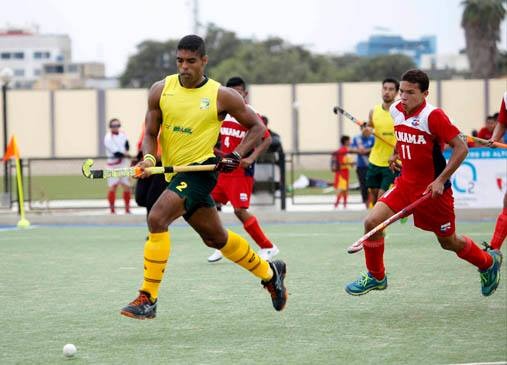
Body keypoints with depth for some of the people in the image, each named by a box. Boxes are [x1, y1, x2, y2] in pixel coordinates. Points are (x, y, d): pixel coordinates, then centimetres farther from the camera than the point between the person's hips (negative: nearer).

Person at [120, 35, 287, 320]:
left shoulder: (222, 96, -6)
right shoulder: (161, 90, 3)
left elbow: (257, 127, 4)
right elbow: (151, 133, 5)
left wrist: (237, 156, -10)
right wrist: (149, 158, -16)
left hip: (200, 169, -6)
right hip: (174, 173, 6)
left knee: (157, 218, -26)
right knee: (216, 238, 18)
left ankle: (148, 299, -21)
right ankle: (270, 272, 42)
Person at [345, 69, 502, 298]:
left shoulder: (433, 116, -21)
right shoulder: (396, 111, 0)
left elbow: (461, 148, -20)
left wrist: (441, 180, -23)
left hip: (433, 189, -6)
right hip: (406, 183, 6)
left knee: (448, 242, 9)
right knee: (372, 222, -11)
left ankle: (489, 263, 38)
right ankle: (375, 276, 9)